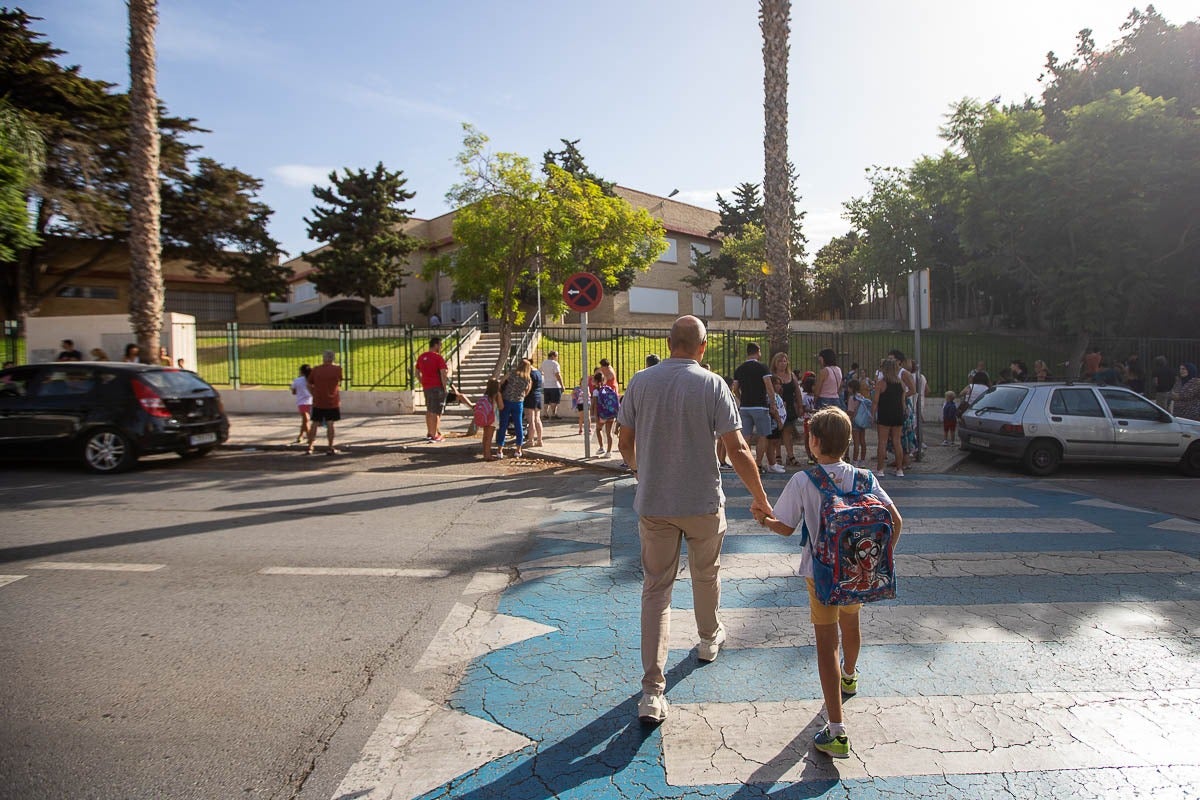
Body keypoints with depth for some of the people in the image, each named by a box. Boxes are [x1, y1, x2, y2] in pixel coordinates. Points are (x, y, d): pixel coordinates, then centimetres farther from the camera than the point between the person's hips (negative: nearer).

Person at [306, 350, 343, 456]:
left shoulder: (315, 369, -2)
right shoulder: (337, 369, -5)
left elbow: (309, 385, 4)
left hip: (318, 402, 1)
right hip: (332, 402, -1)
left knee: (314, 424, 9)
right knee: (330, 424, 2)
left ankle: (309, 448, 11)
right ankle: (330, 449, 2)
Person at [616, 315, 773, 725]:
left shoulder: (640, 382, -3)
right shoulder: (711, 385, -11)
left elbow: (625, 443, 5)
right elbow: (737, 450, -13)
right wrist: (760, 498, -2)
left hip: (653, 503, 1)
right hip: (702, 502, -1)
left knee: (656, 589, 7)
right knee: (706, 574, 24)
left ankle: (652, 693, 3)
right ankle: (709, 640, 49)